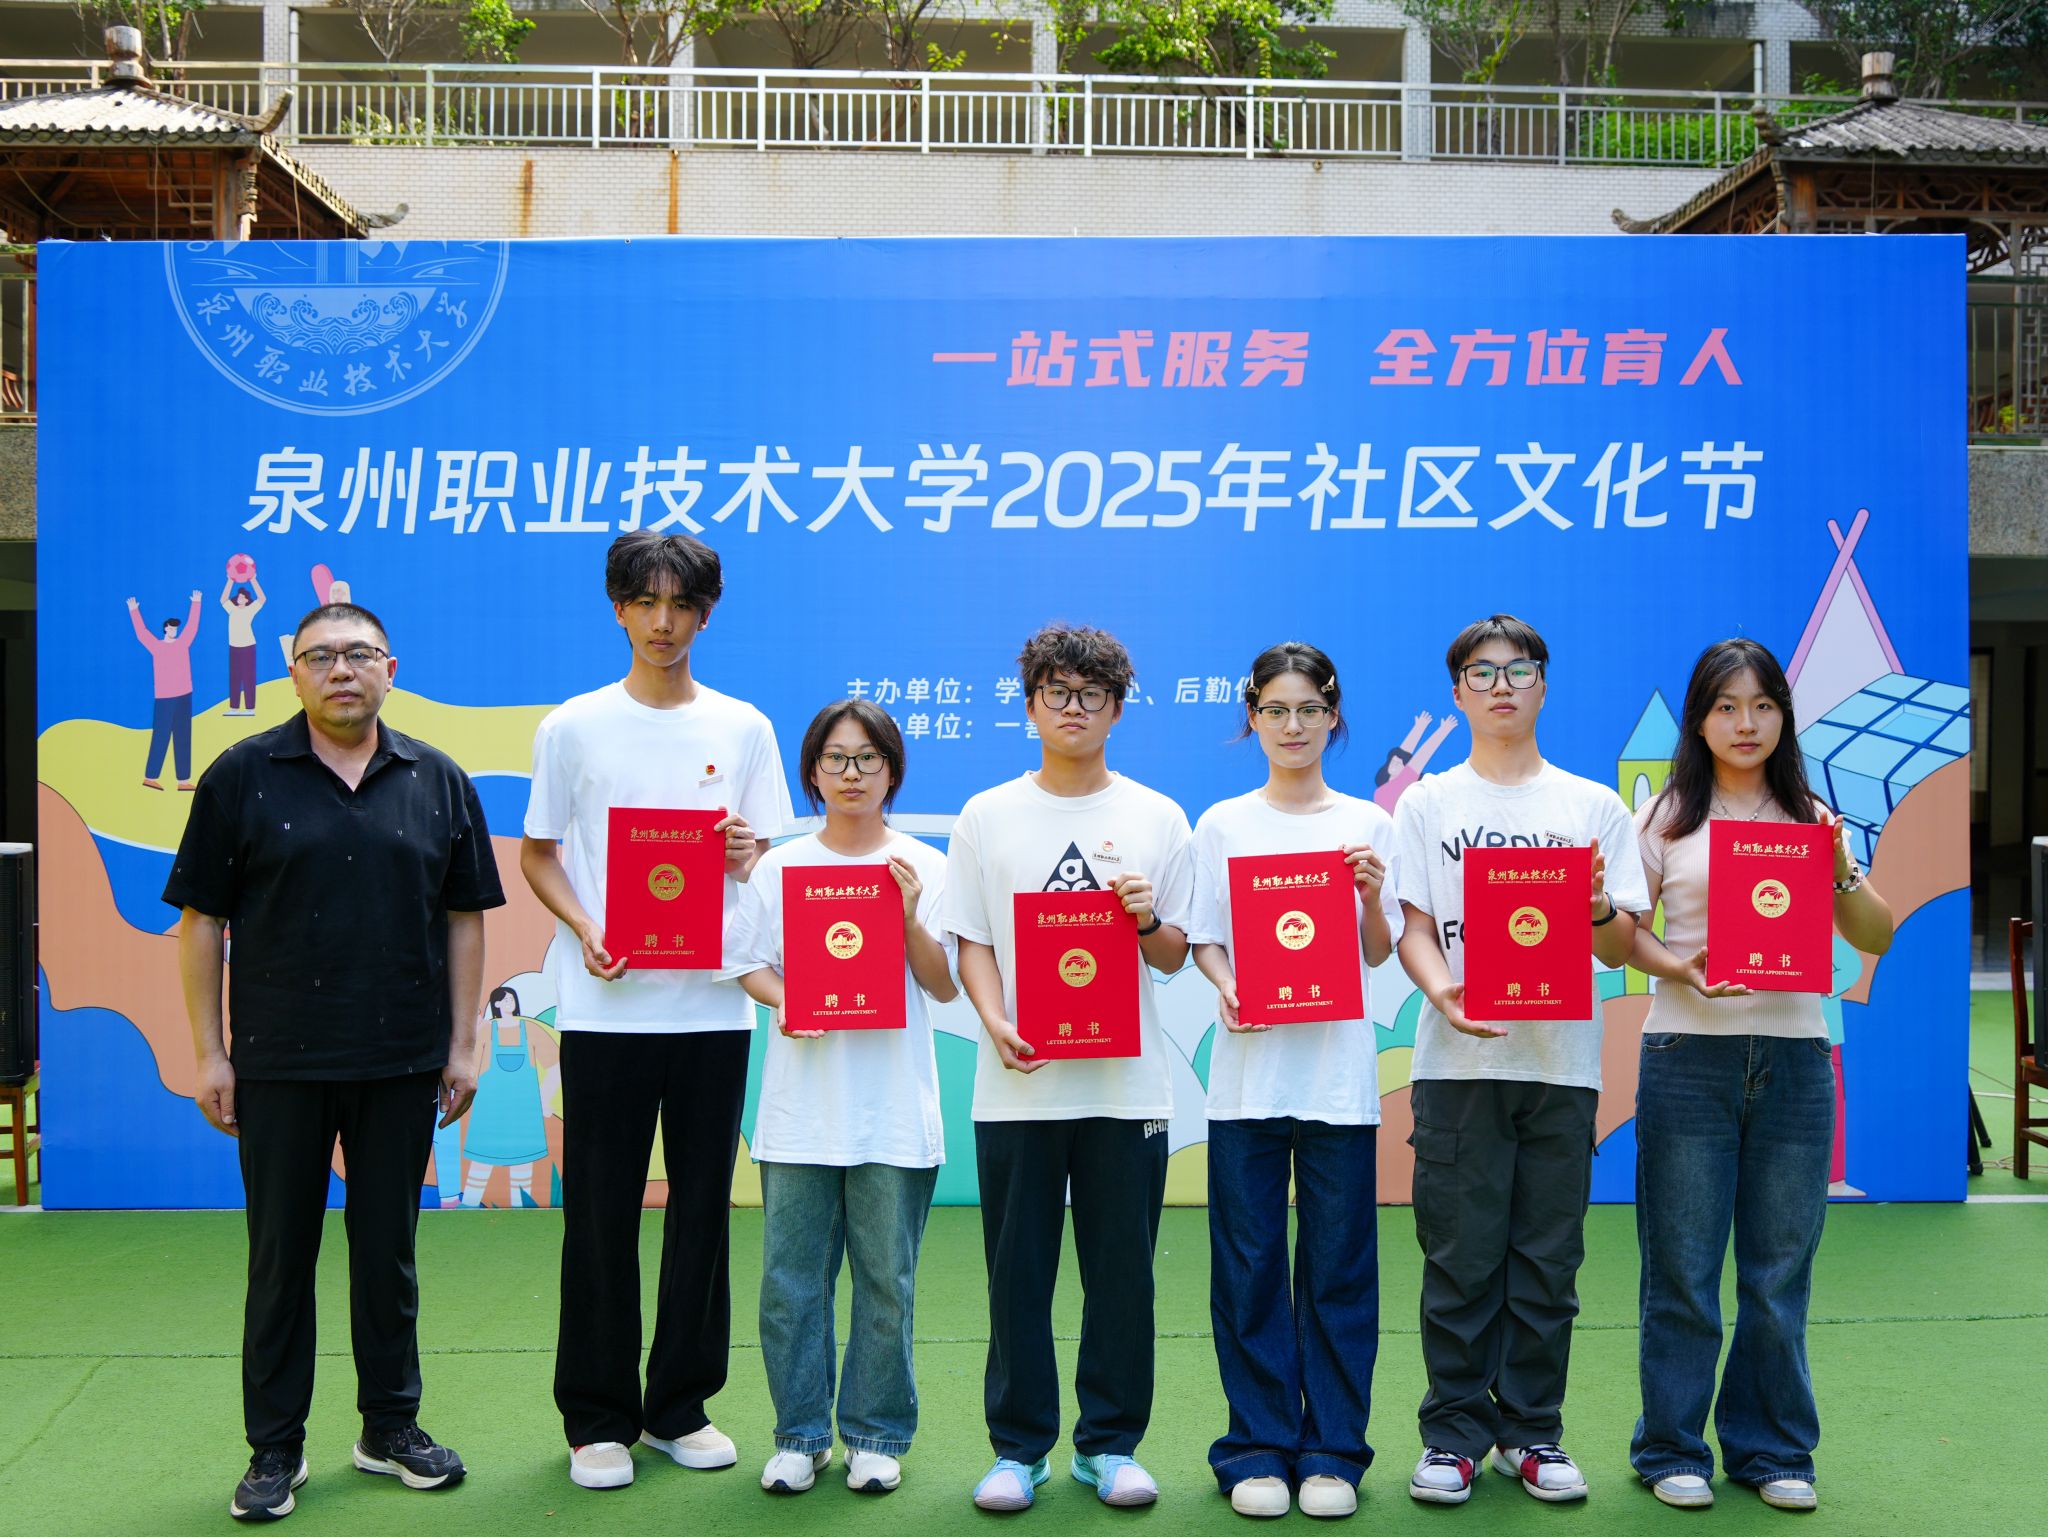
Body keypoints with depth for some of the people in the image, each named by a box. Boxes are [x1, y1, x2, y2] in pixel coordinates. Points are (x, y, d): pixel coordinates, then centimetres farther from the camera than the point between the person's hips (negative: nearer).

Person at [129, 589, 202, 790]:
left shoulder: (183, 642, 10)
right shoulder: (156, 646, 0)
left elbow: (192, 625, 18)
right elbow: (141, 633, -4)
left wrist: (196, 604, 23)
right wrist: (134, 611, -7)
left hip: (184, 696, 4)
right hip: (164, 698, -4)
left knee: (183, 738, 4)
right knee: (160, 737, -4)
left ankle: (183, 780, 4)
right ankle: (150, 777, 2)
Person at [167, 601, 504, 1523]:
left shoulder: (436, 782, 4)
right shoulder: (243, 776, -1)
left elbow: (463, 919, 7)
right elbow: (201, 920, -1)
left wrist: (463, 1043, 2)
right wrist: (208, 1053, -4)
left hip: (401, 1064, 2)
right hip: (279, 1064, -1)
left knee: (389, 1250, 11)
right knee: (281, 1255, 7)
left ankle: (391, 1426, 25)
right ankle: (275, 1447, 19)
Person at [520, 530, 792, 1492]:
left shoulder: (743, 728, 8)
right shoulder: (574, 727, 4)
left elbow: (770, 864, 11)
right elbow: (537, 853, 7)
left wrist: (748, 853, -12)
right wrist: (584, 927, -10)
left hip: (713, 1002, 2)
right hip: (605, 1004, -1)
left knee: (702, 1207, 7)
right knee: (601, 1213, 3)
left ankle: (680, 1407, 21)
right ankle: (598, 1418, 15)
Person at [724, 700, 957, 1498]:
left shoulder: (925, 867, 4)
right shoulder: (779, 866, 6)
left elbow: (946, 986, 2)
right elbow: (748, 964, 9)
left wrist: (911, 920, -14)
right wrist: (782, 1002, -11)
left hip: (895, 1110, -1)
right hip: (801, 1108, 1)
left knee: (886, 1280, 4)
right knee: (791, 1278, 3)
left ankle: (876, 1434, 19)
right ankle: (800, 1435, 18)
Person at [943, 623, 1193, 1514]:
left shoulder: (1157, 818, 8)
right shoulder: (987, 816, 9)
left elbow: (1176, 955, 9)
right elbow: (972, 943, 6)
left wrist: (1148, 922, -13)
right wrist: (995, 1023, -11)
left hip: (1127, 1082, 0)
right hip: (1018, 1083, 0)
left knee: (1122, 1272, 5)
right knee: (1017, 1272, 5)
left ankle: (1109, 1444, 18)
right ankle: (1018, 1447, 17)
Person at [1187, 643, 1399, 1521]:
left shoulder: (1367, 824, 8)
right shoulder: (1222, 824, 8)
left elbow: (1378, 954, 7)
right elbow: (1202, 940, 7)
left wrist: (1372, 899, -13)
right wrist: (1225, 990, -12)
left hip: (1338, 1068, 0)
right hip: (1248, 1067, 0)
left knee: (1338, 1267, 2)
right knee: (1250, 1267, 2)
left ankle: (1331, 1452, 13)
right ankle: (1257, 1449, 13)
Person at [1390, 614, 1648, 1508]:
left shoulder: (1594, 806, 11)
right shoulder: (1428, 803, 9)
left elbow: (1624, 944, 8)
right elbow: (1413, 926, 2)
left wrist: (1601, 911, -15)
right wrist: (1443, 991, -18)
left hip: (1562, 1062, 1)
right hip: (1458, 1060, -1)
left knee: (1548, 1259, 5)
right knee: (1460, 1258, 0)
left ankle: (1531, 1432, 17)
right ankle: (1455, 1432, 11)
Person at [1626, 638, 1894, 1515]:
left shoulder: (1812, 818, 11)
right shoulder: (1667, 817, 4)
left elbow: (1876, 940, 8)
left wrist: (1841, 873, -10)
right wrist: (1676, 968, -16)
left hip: (1793, 1057, 2)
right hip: (1689, 1055, -2)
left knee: (1780, 1271, 7)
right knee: (1683, 1270, 3)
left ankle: (1773, 1450, 22)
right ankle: (1672, 1450, 16)